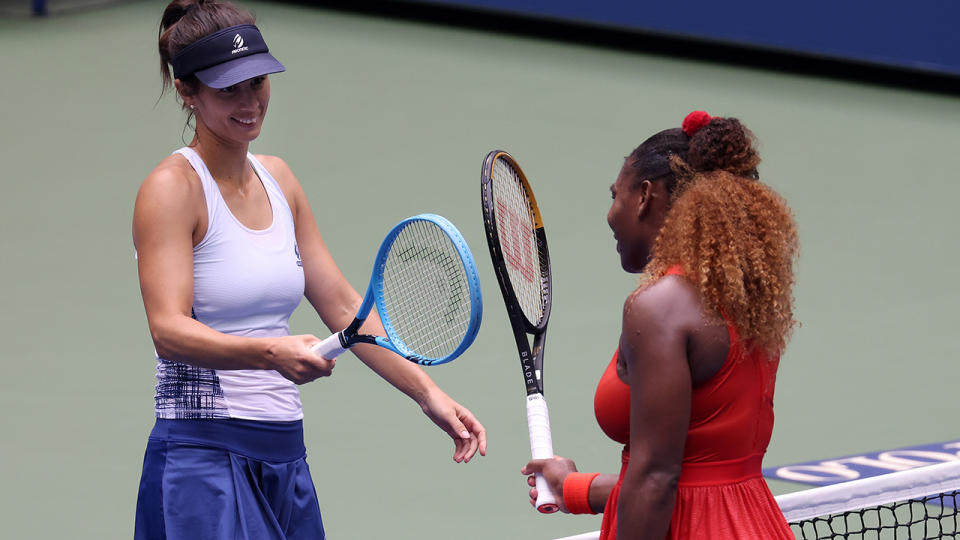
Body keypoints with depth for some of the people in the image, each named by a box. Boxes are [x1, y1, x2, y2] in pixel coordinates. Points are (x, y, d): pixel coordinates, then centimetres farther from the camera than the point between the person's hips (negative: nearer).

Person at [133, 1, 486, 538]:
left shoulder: (277, 179, 13)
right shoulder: (173, 188, -9)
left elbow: (341, 302, 16)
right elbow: (169, 327, -20)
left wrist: (428, 392, 9)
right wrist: (271, 353, -36)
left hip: (286, 462, 7)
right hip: (205, 465, -7)